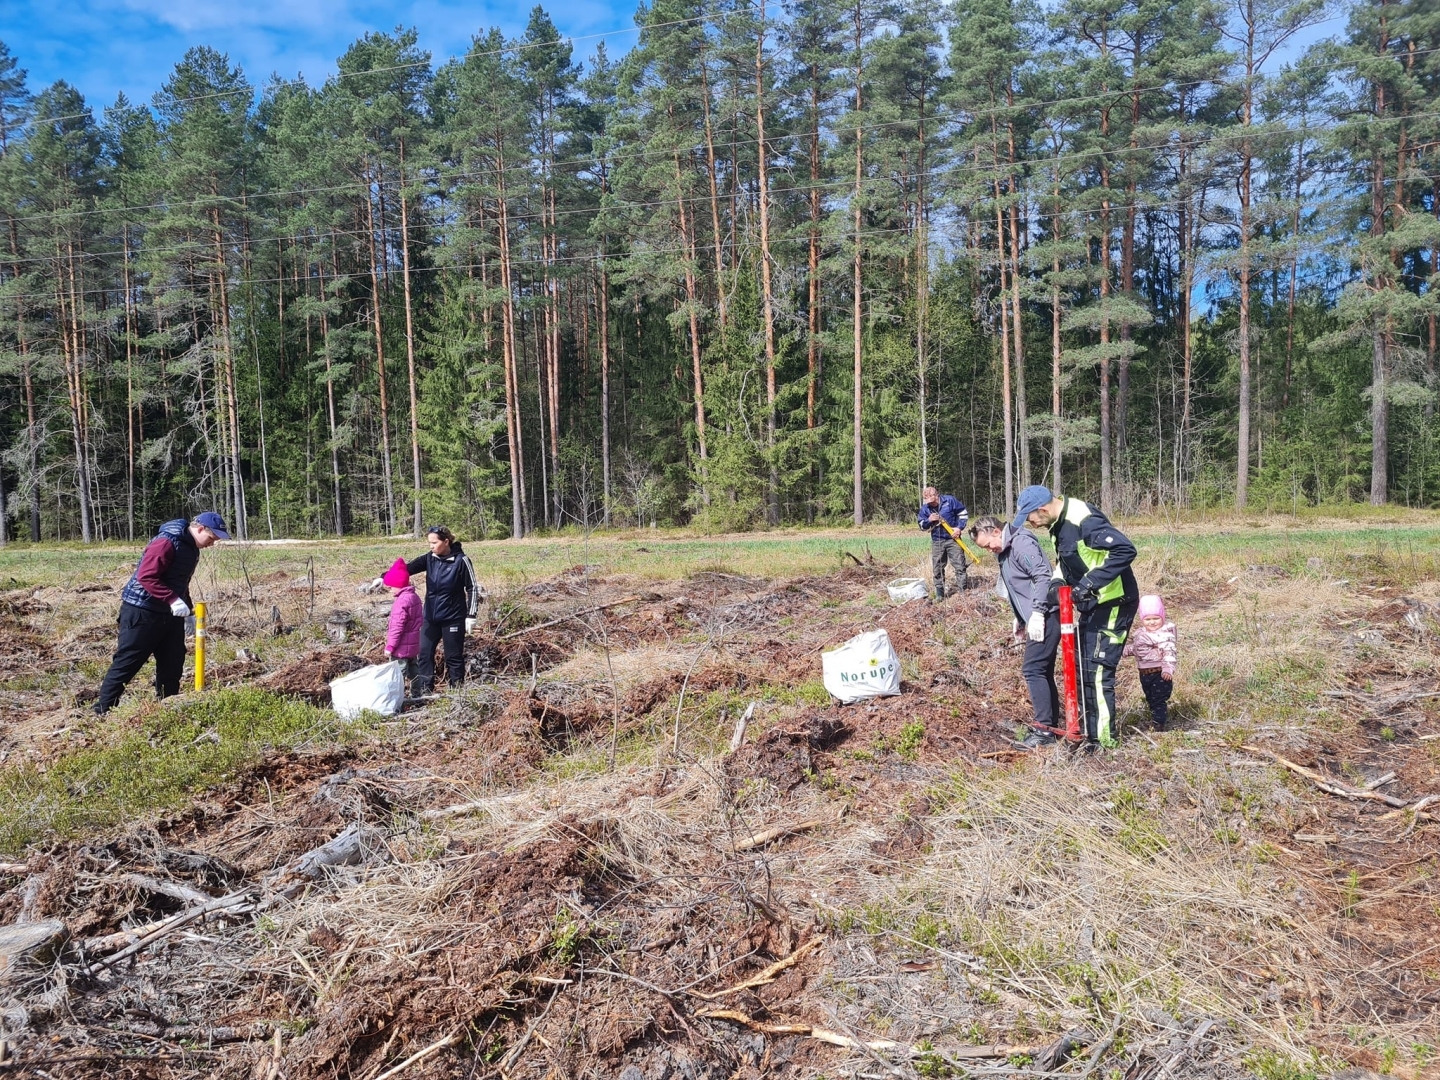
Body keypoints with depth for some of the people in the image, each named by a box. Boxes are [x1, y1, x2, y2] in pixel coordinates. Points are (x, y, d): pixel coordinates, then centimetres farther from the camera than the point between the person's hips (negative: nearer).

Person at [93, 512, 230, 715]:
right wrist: (173, 600, -32)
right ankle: (103, 711, 5)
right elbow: (146, 576, -26)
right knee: (126, 663, -3)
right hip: (142, 611, -9)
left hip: (168, 613, 9)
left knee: (173, 662, 10)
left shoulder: (191, 547, 12)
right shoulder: (167, 542, -20)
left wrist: (187, 610, 15)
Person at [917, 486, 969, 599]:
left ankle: (962, 590, 6)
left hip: (952, 539, -2)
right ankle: (939, 593, 13)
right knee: (937, 568, 4)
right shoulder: (925, 508, -2)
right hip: (937, 541, 2)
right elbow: (921, 525, 6)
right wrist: (929, 520, -16)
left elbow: (963, 513, 1)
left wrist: (959, 527, -11)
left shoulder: (950, 500, -8)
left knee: (960, 566, -1)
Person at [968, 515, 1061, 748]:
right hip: (1036, 617, 11)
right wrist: (1020, 619, 23)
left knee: (1033, 669, -10)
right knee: (1042, 671, 13)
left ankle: (1044, 729, -6)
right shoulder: (1005, 552, 16)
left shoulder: (1021, 544, -14)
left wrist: (1037, 612, -23)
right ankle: (1052, 725, 21)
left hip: (1046, 616, -11)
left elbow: (1043, 576, -22)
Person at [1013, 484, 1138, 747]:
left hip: (1112, 604, -10)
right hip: (1092, 604, 10)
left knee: (1097, 671, -7)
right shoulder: (1060, 522, 4)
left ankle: (1104, 740, 4)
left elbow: (1125, 550, -33)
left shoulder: (1084, 520, -26)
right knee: (1083, 668, 14)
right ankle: (1089, 732, 25)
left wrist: (1091, 582, -34)